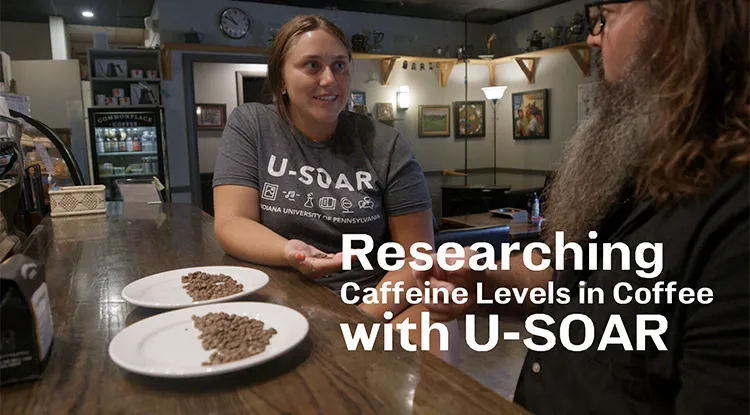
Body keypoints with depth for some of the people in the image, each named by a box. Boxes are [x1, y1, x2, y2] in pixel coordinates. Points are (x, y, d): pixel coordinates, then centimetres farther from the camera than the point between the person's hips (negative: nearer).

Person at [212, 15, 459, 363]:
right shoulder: (249, 126, 0)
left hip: (377, 304, 0)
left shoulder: (385, 145, -2)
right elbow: (231, 223, -7)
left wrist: (367, 316, -18)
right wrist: (288, 252, -29)